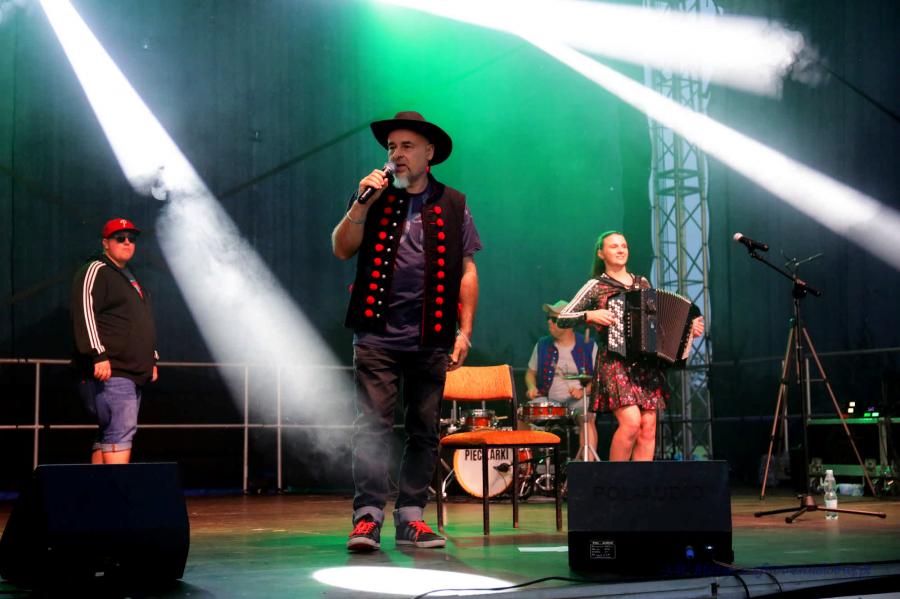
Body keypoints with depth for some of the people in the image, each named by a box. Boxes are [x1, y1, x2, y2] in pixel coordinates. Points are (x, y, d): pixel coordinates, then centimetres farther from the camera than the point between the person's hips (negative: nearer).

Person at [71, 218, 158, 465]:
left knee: (109, 436, 7)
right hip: (109, 372, -9)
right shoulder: (95, 271, -4)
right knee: (121, 432, -17)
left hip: (133, 374, 9)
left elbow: (143, 326, 32)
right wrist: (98, 355, -23)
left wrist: (152, 359, 26)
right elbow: (85, 314, -15)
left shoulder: (129, 278, 26)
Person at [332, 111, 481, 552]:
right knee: (372, 425, -9)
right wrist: (362, 204, -9)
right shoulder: (372, 198, 12)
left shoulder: (453, 205, 11)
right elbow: (342, 250, 3)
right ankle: (367, 515, -6)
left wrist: (465, 331, 2)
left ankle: (411, 517, 10)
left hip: (432, 339, 1)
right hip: (377, 335, -1)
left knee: (424, 431, 3)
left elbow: (467, 271, 9)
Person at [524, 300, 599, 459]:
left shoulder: (588, 346, 3)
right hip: (549, 400, 3)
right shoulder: (542, 345, 11)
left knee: (587, 416, -36)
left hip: (579, 399, -2)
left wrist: (584, 391, -16)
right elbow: (531, 372, 19)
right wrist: (532, 387, -2)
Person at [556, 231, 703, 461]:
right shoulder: (596, 286, 4)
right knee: (631, 421, -20)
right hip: (616, 363, -5)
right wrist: (590, 315, -15)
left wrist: (689, 330, 11)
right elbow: (562, 319, 0)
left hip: (647, 364, 5)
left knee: (648, 428, -3)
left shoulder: (643, 284, 17)